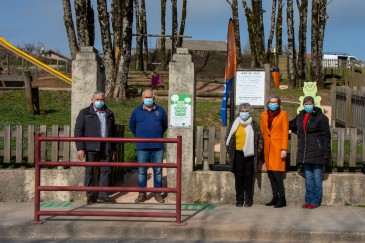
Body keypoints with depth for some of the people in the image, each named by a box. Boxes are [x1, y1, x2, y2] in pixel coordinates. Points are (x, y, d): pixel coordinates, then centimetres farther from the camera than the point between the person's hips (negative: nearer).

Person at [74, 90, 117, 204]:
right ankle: (90, 196, 6)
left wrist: (113, 148, 15)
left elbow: (113, 132, 20)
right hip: (91, 148, -4)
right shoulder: (85, 113, 4)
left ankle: (103, 195, 9)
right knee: (89, 171, 0)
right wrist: (80, 148, -11)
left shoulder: (109, 114, 17)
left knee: (105, 171, 2)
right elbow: (78, 131, -2)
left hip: (106, 148, 4)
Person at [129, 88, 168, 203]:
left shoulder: (160, 110, 7)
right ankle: (142, 194, 9)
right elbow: (131, 126, 19)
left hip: (157, 147, 0)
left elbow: (164, 126, 19)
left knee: (158, 171, 4)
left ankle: (158, 193, 13)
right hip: (142, 147, 0)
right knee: (141, 171, 2)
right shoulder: (137, 111, 7)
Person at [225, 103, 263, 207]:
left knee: (248, 176, 3)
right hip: (238, 154, 1)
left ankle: (248, 200, 11)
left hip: (250, 154, -1)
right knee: (238, 177, 4)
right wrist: (230, 151, 5)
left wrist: (258, 150, -2)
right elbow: (228, 138, 11)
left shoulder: (254, 125, 5)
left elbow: (260, 138, 6)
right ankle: (239, 199, 12)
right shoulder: (234, 125, 7)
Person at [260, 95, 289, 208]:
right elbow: (262, 131, 14)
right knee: (270, 172, 5)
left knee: (276, 172, -11)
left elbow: (285, 132, -4)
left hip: (278, 147, -5)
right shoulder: (264, 115, 13)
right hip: (267, 147, 5)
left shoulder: (283, 114, 1)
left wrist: (284, 149, -11)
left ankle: (282, 199, -4)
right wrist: (261, 148, 7)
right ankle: (275, 197, 13)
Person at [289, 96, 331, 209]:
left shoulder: (320, 117, -7)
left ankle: (315, 201, 7)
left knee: (317, 177, 1)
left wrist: (326, 152, -11)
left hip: (316, 152, -5)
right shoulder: (299, 117, 10)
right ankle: (308, 200, 17)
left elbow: (326, 136, -8)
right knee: (308, 177, 11)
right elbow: (290, 125, 33)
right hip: (305, 153, 6)